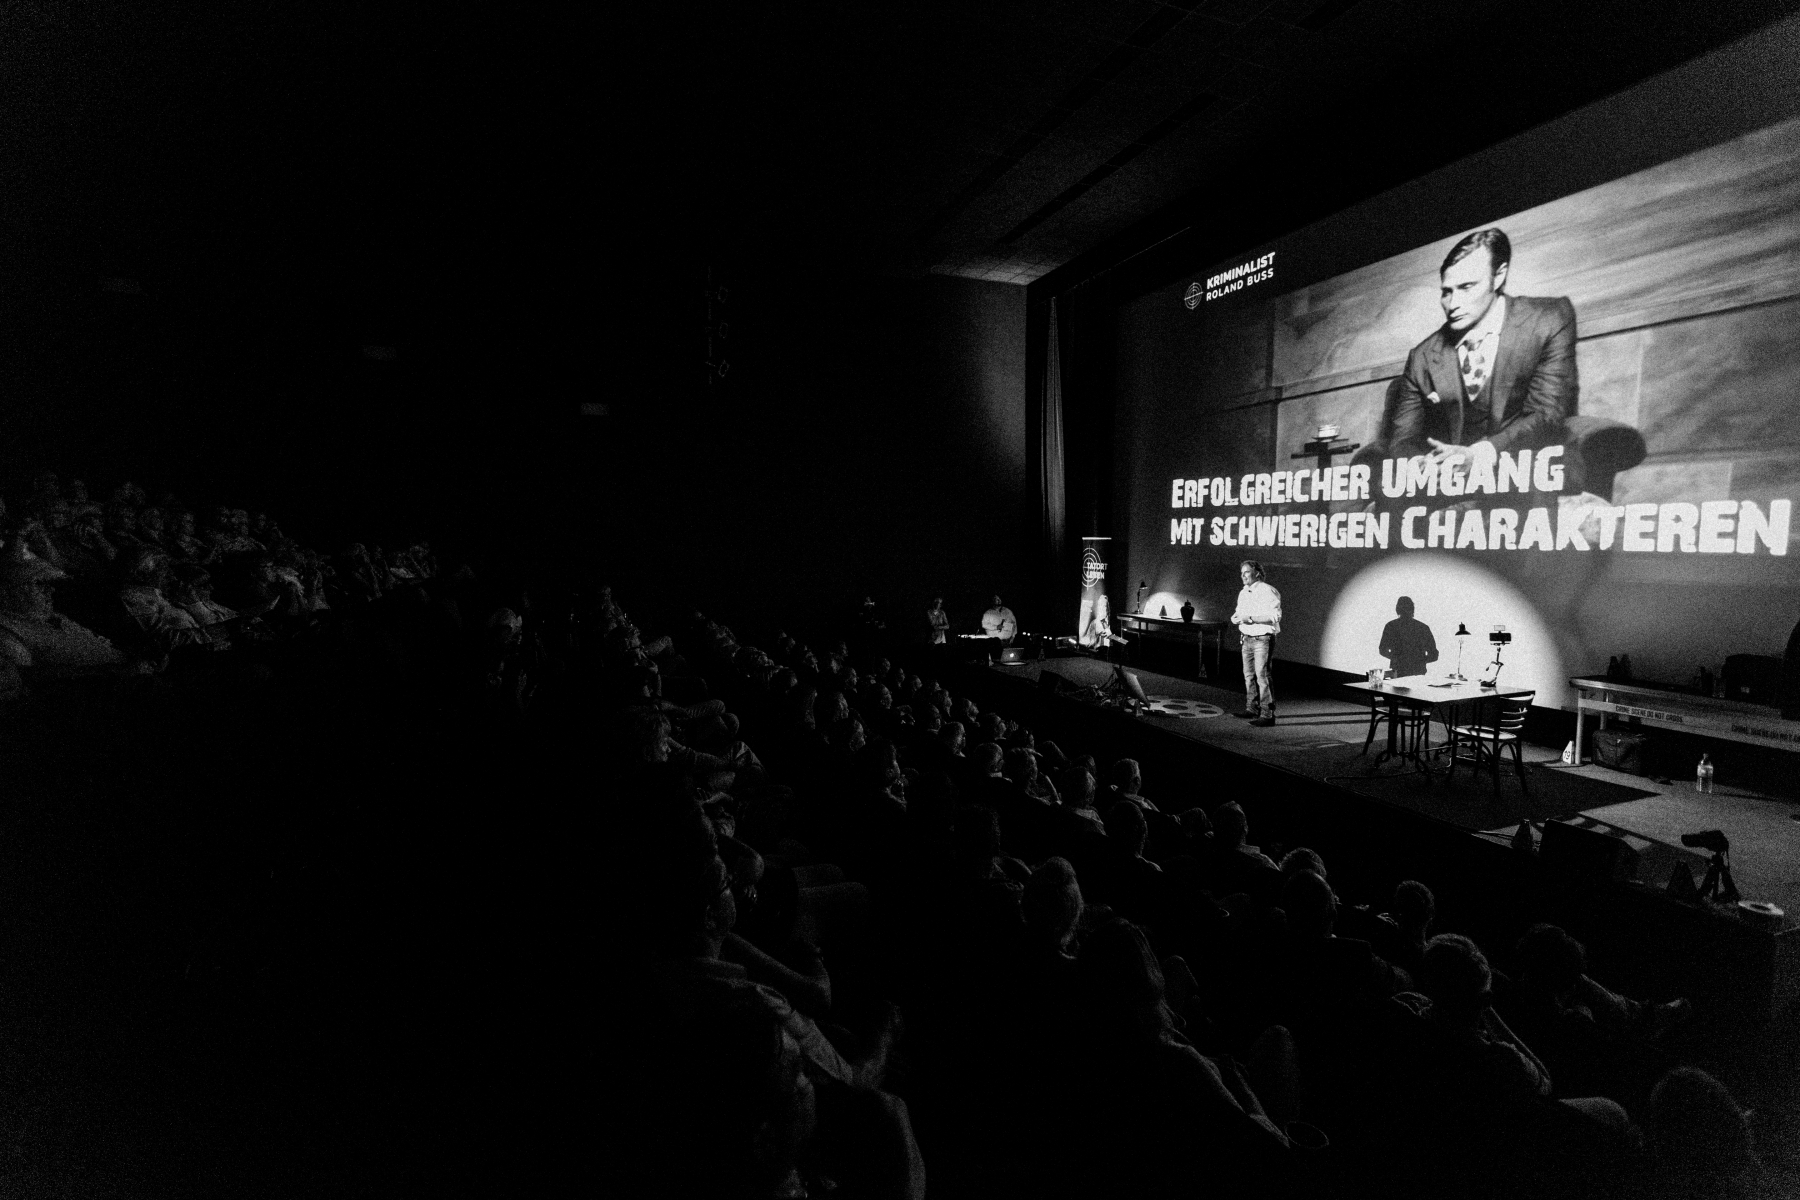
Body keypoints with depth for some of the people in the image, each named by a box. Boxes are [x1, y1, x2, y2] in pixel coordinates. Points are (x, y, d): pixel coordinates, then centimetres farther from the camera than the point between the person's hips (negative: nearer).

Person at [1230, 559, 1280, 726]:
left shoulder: (1267, 591, -11)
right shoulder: (1243, 593, 15)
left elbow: (1275, 616, -20)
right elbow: (1239, 614, 23)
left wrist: (1251, 618, -23)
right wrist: (1236, 617, -1)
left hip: (1262, 639, -8)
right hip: (1246, 639, 8)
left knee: (1262, 676, -11)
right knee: (1249, 675, 13)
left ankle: (1268, 715, -9)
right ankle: (1252, 709, 24)